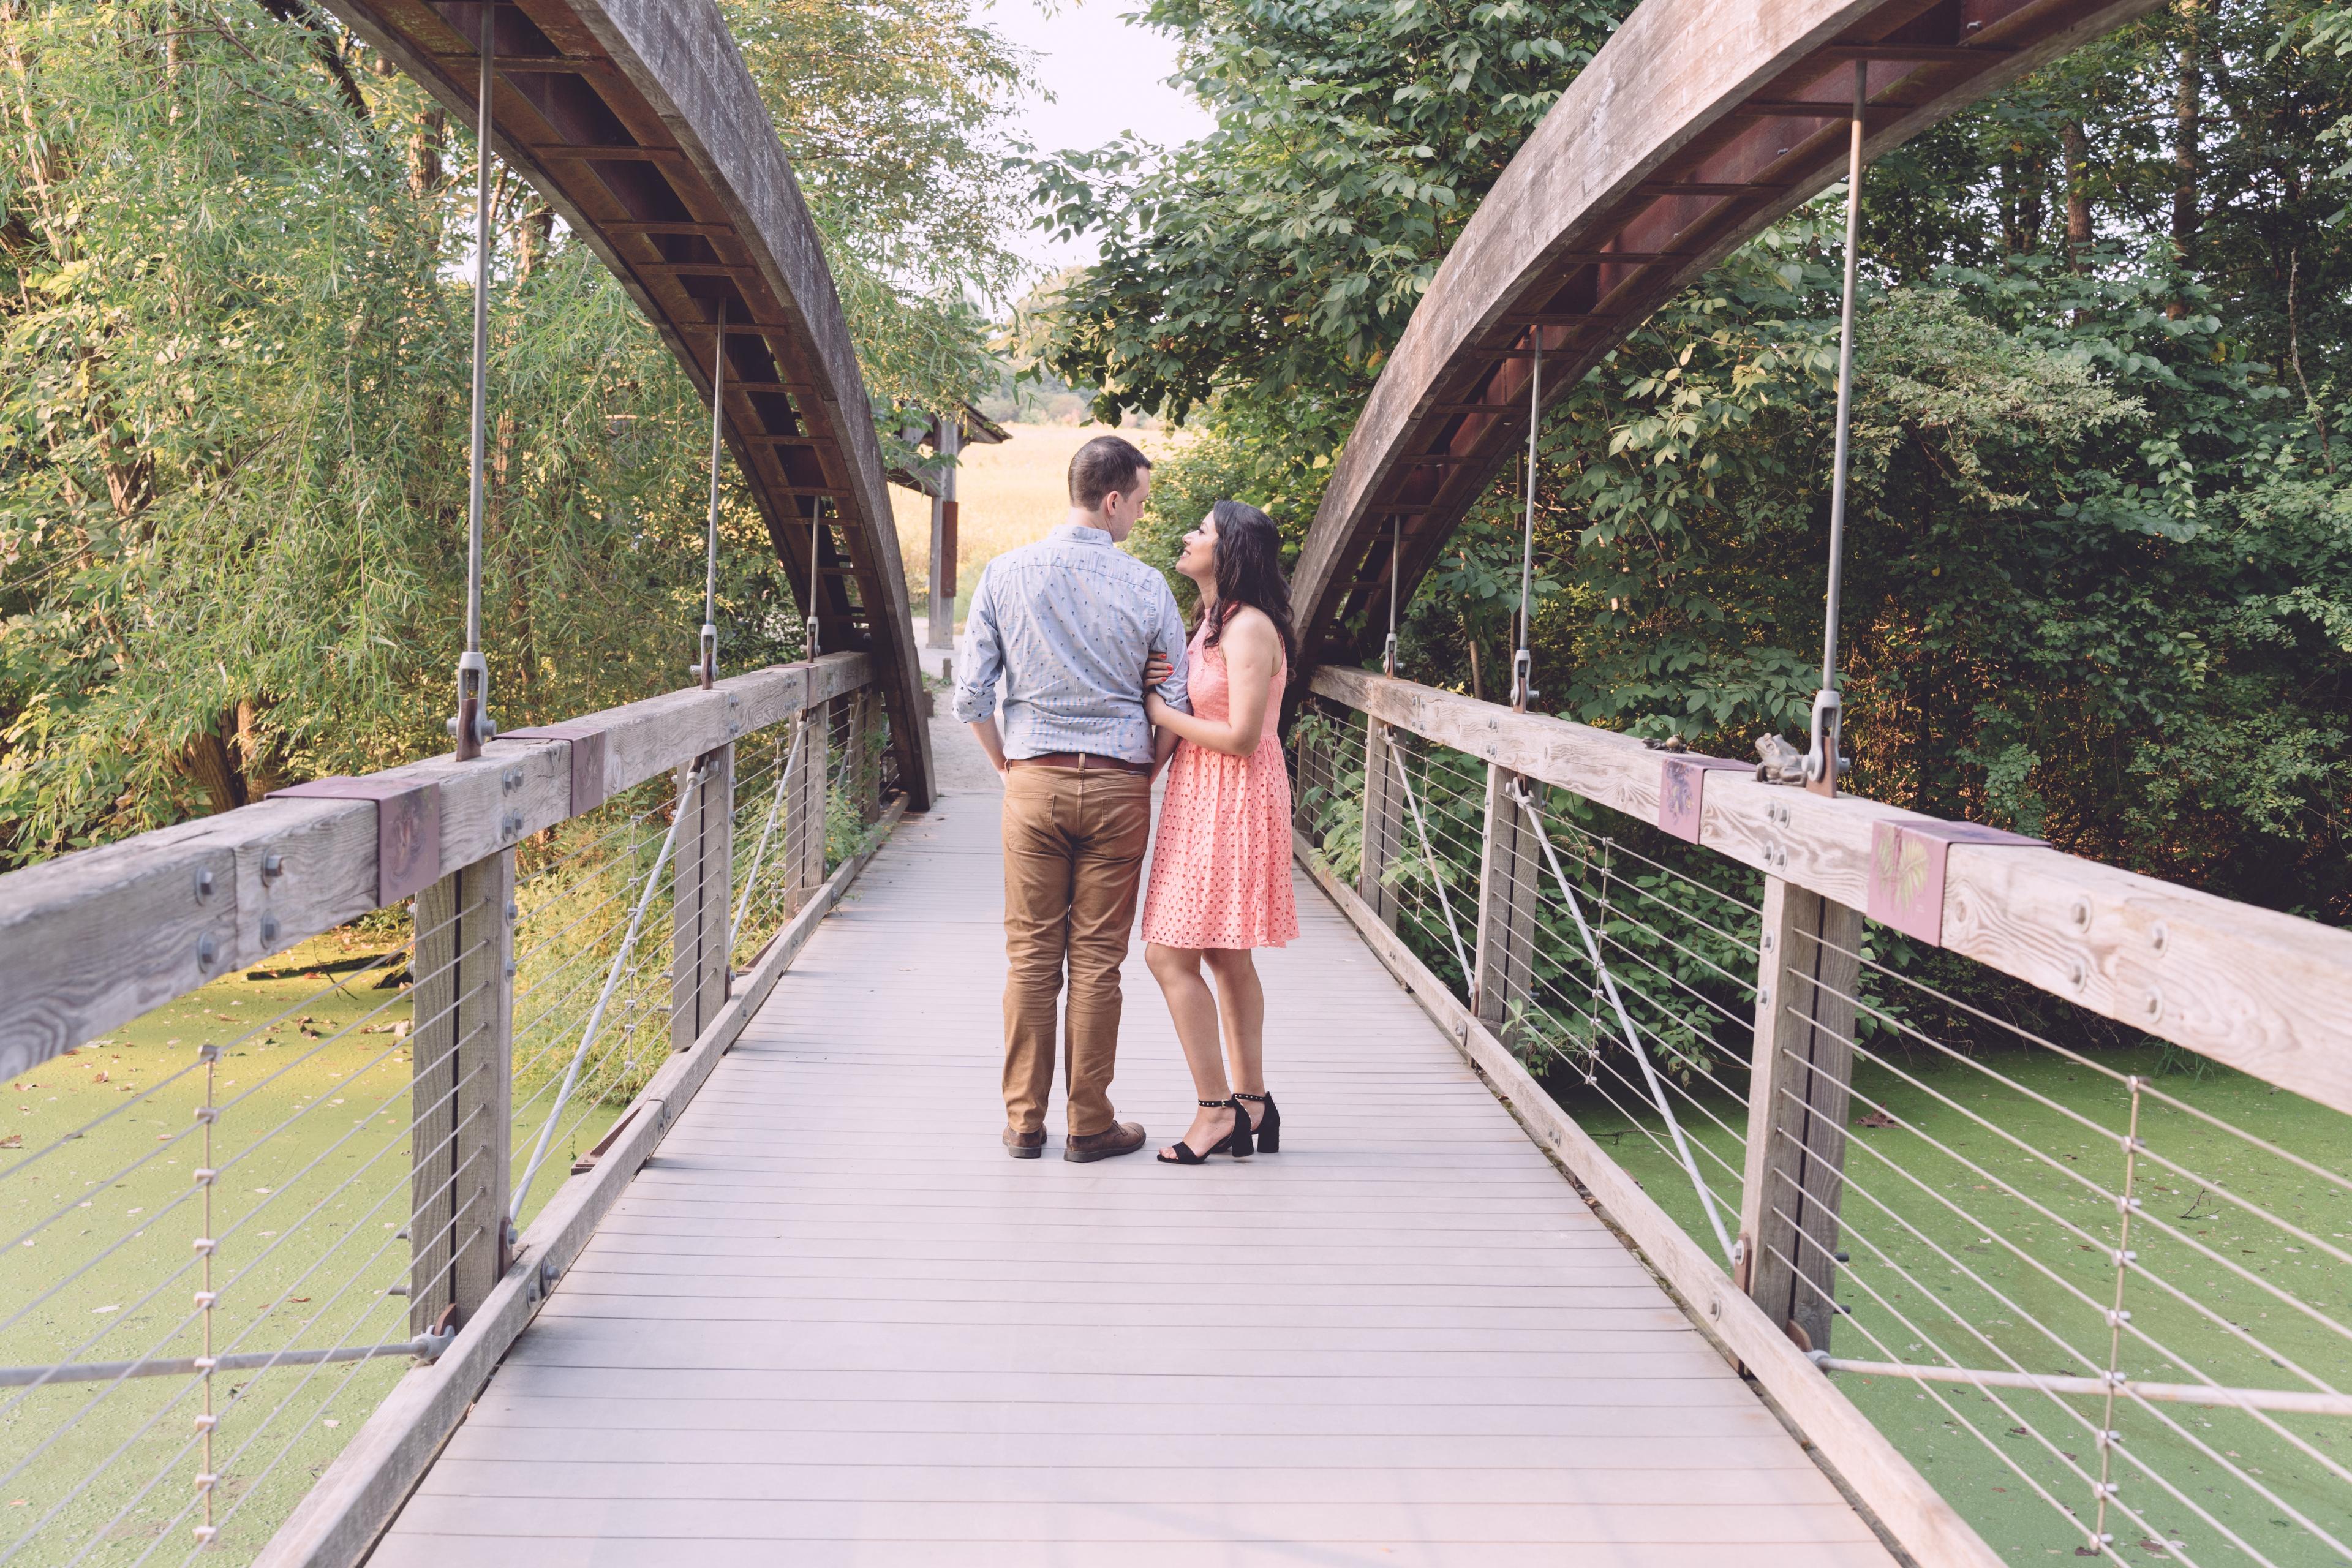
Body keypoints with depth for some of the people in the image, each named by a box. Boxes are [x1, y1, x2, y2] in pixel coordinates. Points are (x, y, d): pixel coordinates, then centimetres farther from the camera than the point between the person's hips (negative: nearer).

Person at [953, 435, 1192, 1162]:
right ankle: (1090, 1124, 12)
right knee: (1098, 959, 5)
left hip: (1034, 781, 1)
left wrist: (1009, 767, 13)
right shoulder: (1145, 586, -4)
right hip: (1119, 786, -1)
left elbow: (970, 696, -1)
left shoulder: (1007, 574, 0)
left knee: (1031, 956, 7)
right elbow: (1179, 702, 0)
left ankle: (1024, 1122, 14)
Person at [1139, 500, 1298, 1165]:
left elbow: (1241, 736, -22)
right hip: (1204, 798, 10)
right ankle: (1252, 1103, 19)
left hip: (1230, 802, -10)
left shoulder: (1249, 627, -17)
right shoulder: (1215, 621, 14)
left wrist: (1159, 711, -13)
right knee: (1225, 957, 13)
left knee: (1170, 955, -8)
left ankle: (1217, 1110, -1)